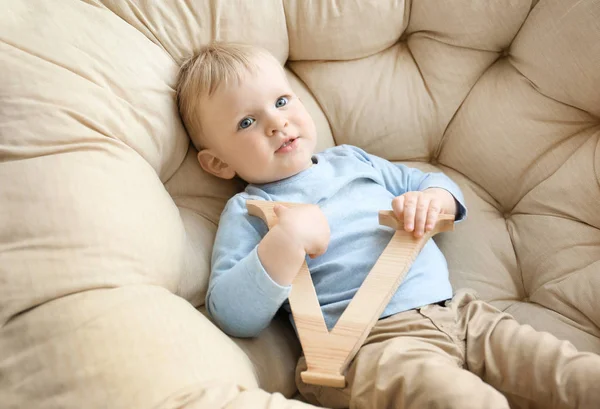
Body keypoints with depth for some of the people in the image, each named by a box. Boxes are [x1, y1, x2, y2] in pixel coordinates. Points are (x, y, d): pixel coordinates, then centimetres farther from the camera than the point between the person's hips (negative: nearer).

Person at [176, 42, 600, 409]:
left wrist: (430, 199, 3)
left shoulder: (351, 160, 20)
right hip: (372, 341, -6)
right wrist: (285, 241, -21)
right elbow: (233, 316, -8)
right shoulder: (247, 211, 4)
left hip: (458, 310, 6)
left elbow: (438, 183, 29)